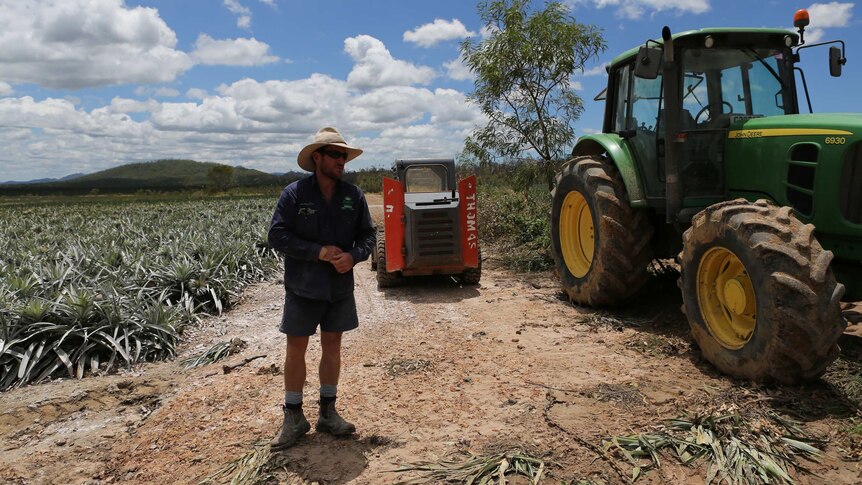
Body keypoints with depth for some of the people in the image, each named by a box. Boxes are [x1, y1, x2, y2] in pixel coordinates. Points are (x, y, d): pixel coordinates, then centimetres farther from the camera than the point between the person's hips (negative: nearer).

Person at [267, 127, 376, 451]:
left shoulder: (353, 195, 2)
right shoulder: (294, 193, -9)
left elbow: (368, 235, 5)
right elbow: (277, 235, -11)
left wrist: (353, 256, -15)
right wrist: (317, 252, -19)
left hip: (340, 287, 3)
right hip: (302, 287, -3)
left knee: (332, 345, 12)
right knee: (296, 348, 3)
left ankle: (327, 413, 26)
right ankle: (293, 418, 17)